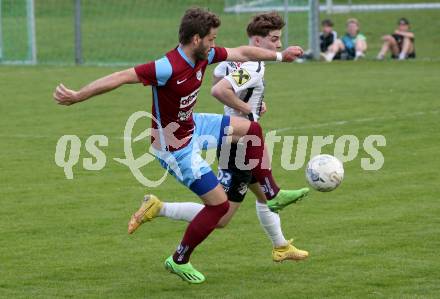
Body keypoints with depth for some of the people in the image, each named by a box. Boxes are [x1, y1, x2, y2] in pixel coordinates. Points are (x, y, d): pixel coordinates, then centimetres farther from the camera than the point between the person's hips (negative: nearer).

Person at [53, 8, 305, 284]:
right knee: (219, 204, -3)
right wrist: (76, 97, -34)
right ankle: (179, 261, 14)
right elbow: (120, 78, -34)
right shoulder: (168, 67, -34)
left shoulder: (203, 56, -8)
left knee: (251, 129, 12)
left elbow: (242, 53, 8)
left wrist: (280, 55, 16)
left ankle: (272, 194, 27)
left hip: (192, 125, 9)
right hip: (175, 146, -9)